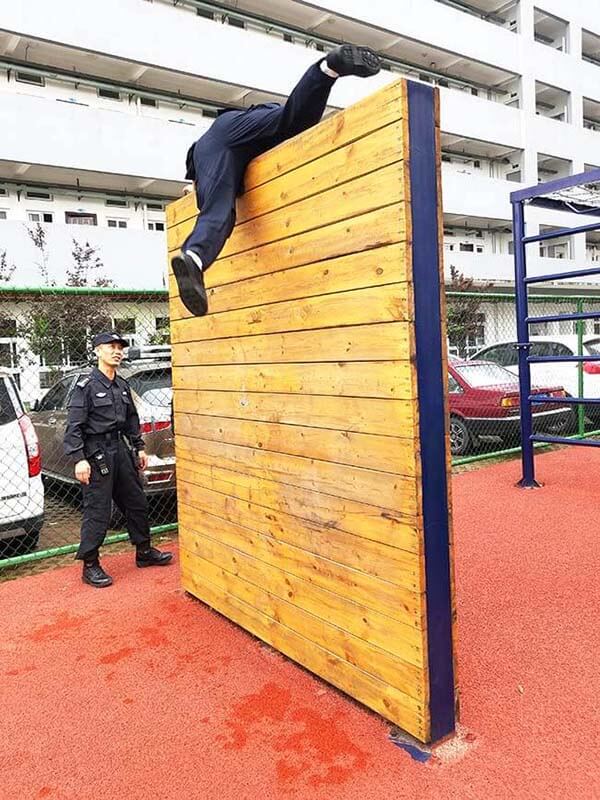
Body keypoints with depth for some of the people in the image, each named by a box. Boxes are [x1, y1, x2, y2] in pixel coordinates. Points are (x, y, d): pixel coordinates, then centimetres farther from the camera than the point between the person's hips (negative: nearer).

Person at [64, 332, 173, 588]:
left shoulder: (122, 385, 11)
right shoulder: (86, 385, -10)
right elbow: (74, 426, -14)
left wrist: (139, 448, 17)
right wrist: (79, 460, -20)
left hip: (120, 449, 8)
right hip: (96, 453, -7)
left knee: (137, 503, 15)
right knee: (97, 512, -3)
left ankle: (144, 553, 30)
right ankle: (90, 566, 12)